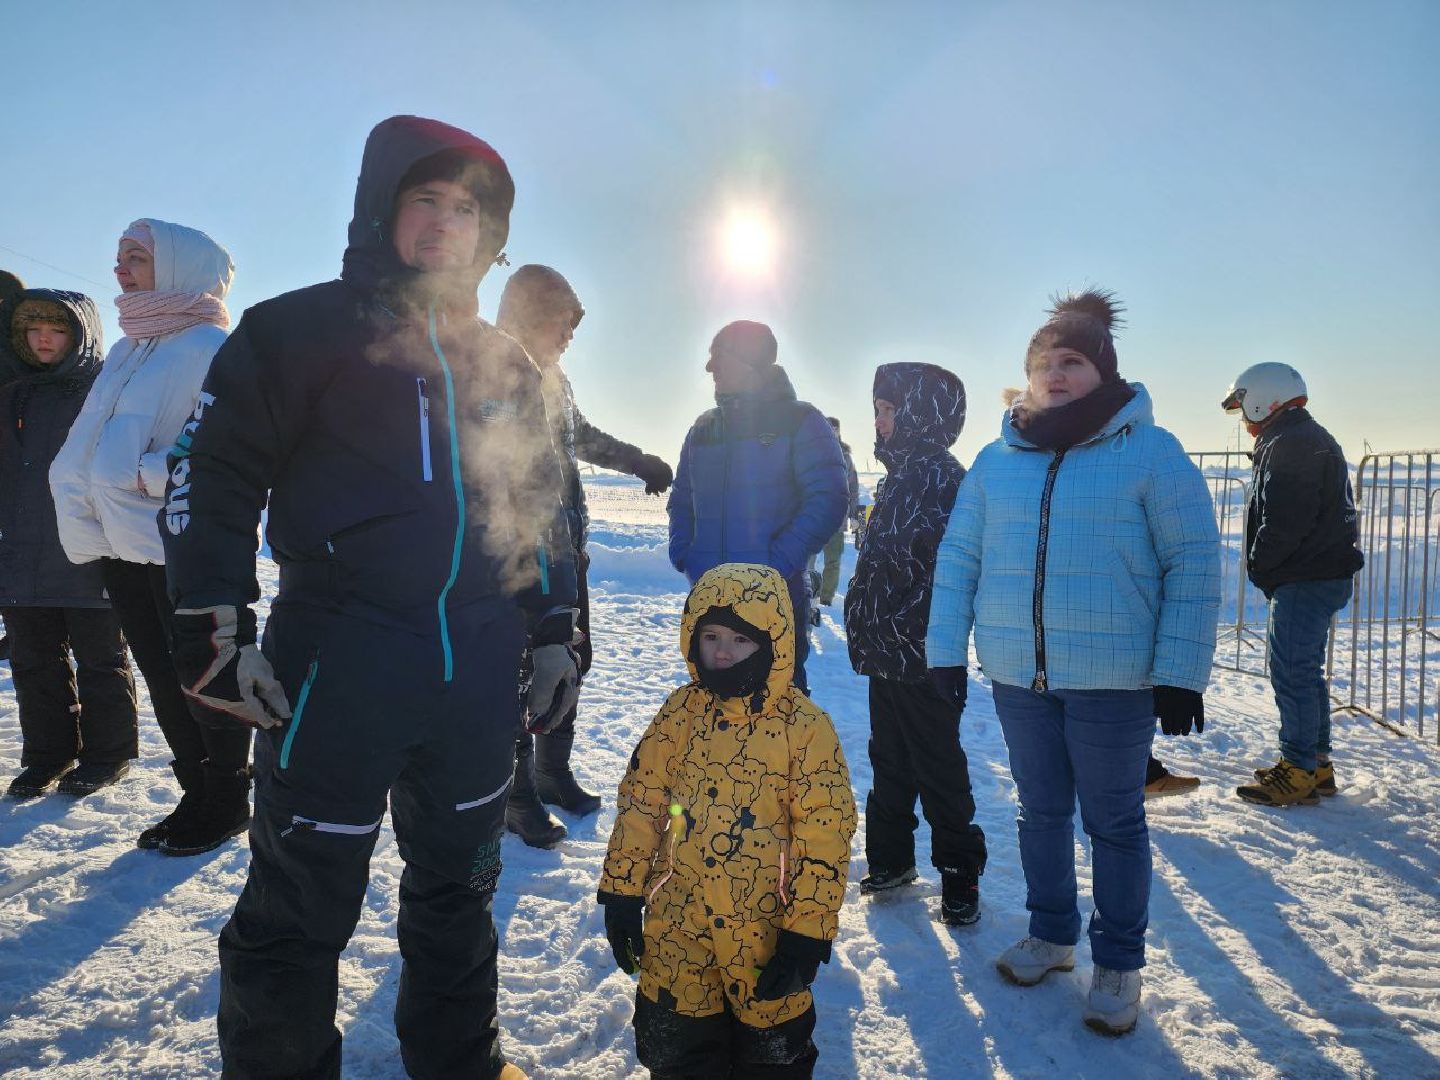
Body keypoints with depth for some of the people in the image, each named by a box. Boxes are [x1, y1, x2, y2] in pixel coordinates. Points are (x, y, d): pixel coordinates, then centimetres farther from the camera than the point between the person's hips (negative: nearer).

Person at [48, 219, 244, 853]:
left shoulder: (211, 347, -8)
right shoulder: (125, 352, 17)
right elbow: (82, 451, 16)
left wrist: (148, 473, -20)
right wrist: (81, 519, 0)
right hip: (123, 549, 8)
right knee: (164, 682, 14)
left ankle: (225, 807, 18)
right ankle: (196, 796, 28)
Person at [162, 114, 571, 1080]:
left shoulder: (505, 365, 13)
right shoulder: (304, 331, -1)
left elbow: (543, 504, 18)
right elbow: (213, 475, -3)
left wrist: (555, 633, 13)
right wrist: (217, 635, -8)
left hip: (480, 671, 5)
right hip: (337, 667, -4)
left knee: (459, 888, 19)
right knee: (301, 906, 7)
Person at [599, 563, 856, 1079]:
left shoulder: (804, 726, -14)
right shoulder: (680, 713, -4)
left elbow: (825, 836, -13)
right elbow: (639, 803, 2)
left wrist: (808, 932, -13)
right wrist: (622, 892, 3)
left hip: (765, 931, -2)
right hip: (676, 926, 3)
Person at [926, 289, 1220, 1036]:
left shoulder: (1151, 452, -5)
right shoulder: (997, 458, 5)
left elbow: (1193, 566, -6)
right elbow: (957, 559, 6)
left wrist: (1180, 673, -10)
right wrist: (944, 656, 1)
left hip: (1113, 681, -3)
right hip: (1018, 675, 4)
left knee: (1114, 822, 10)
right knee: (1040, 811, 17)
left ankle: (1118, 962, 28)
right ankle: (1051, 935, 36)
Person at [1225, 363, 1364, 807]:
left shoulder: (1289, 443, -16)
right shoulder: (1306, 438, 20)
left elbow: (1284, 520, -23)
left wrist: (1259, 563, -8)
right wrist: (1267, 567, 12)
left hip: (1306, 580, -11)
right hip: (1321, 575, 11)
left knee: (1292, 672, -6)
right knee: (1304, 670, 16)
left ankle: (1298, 772, -1)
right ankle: (1316, 764, 24)